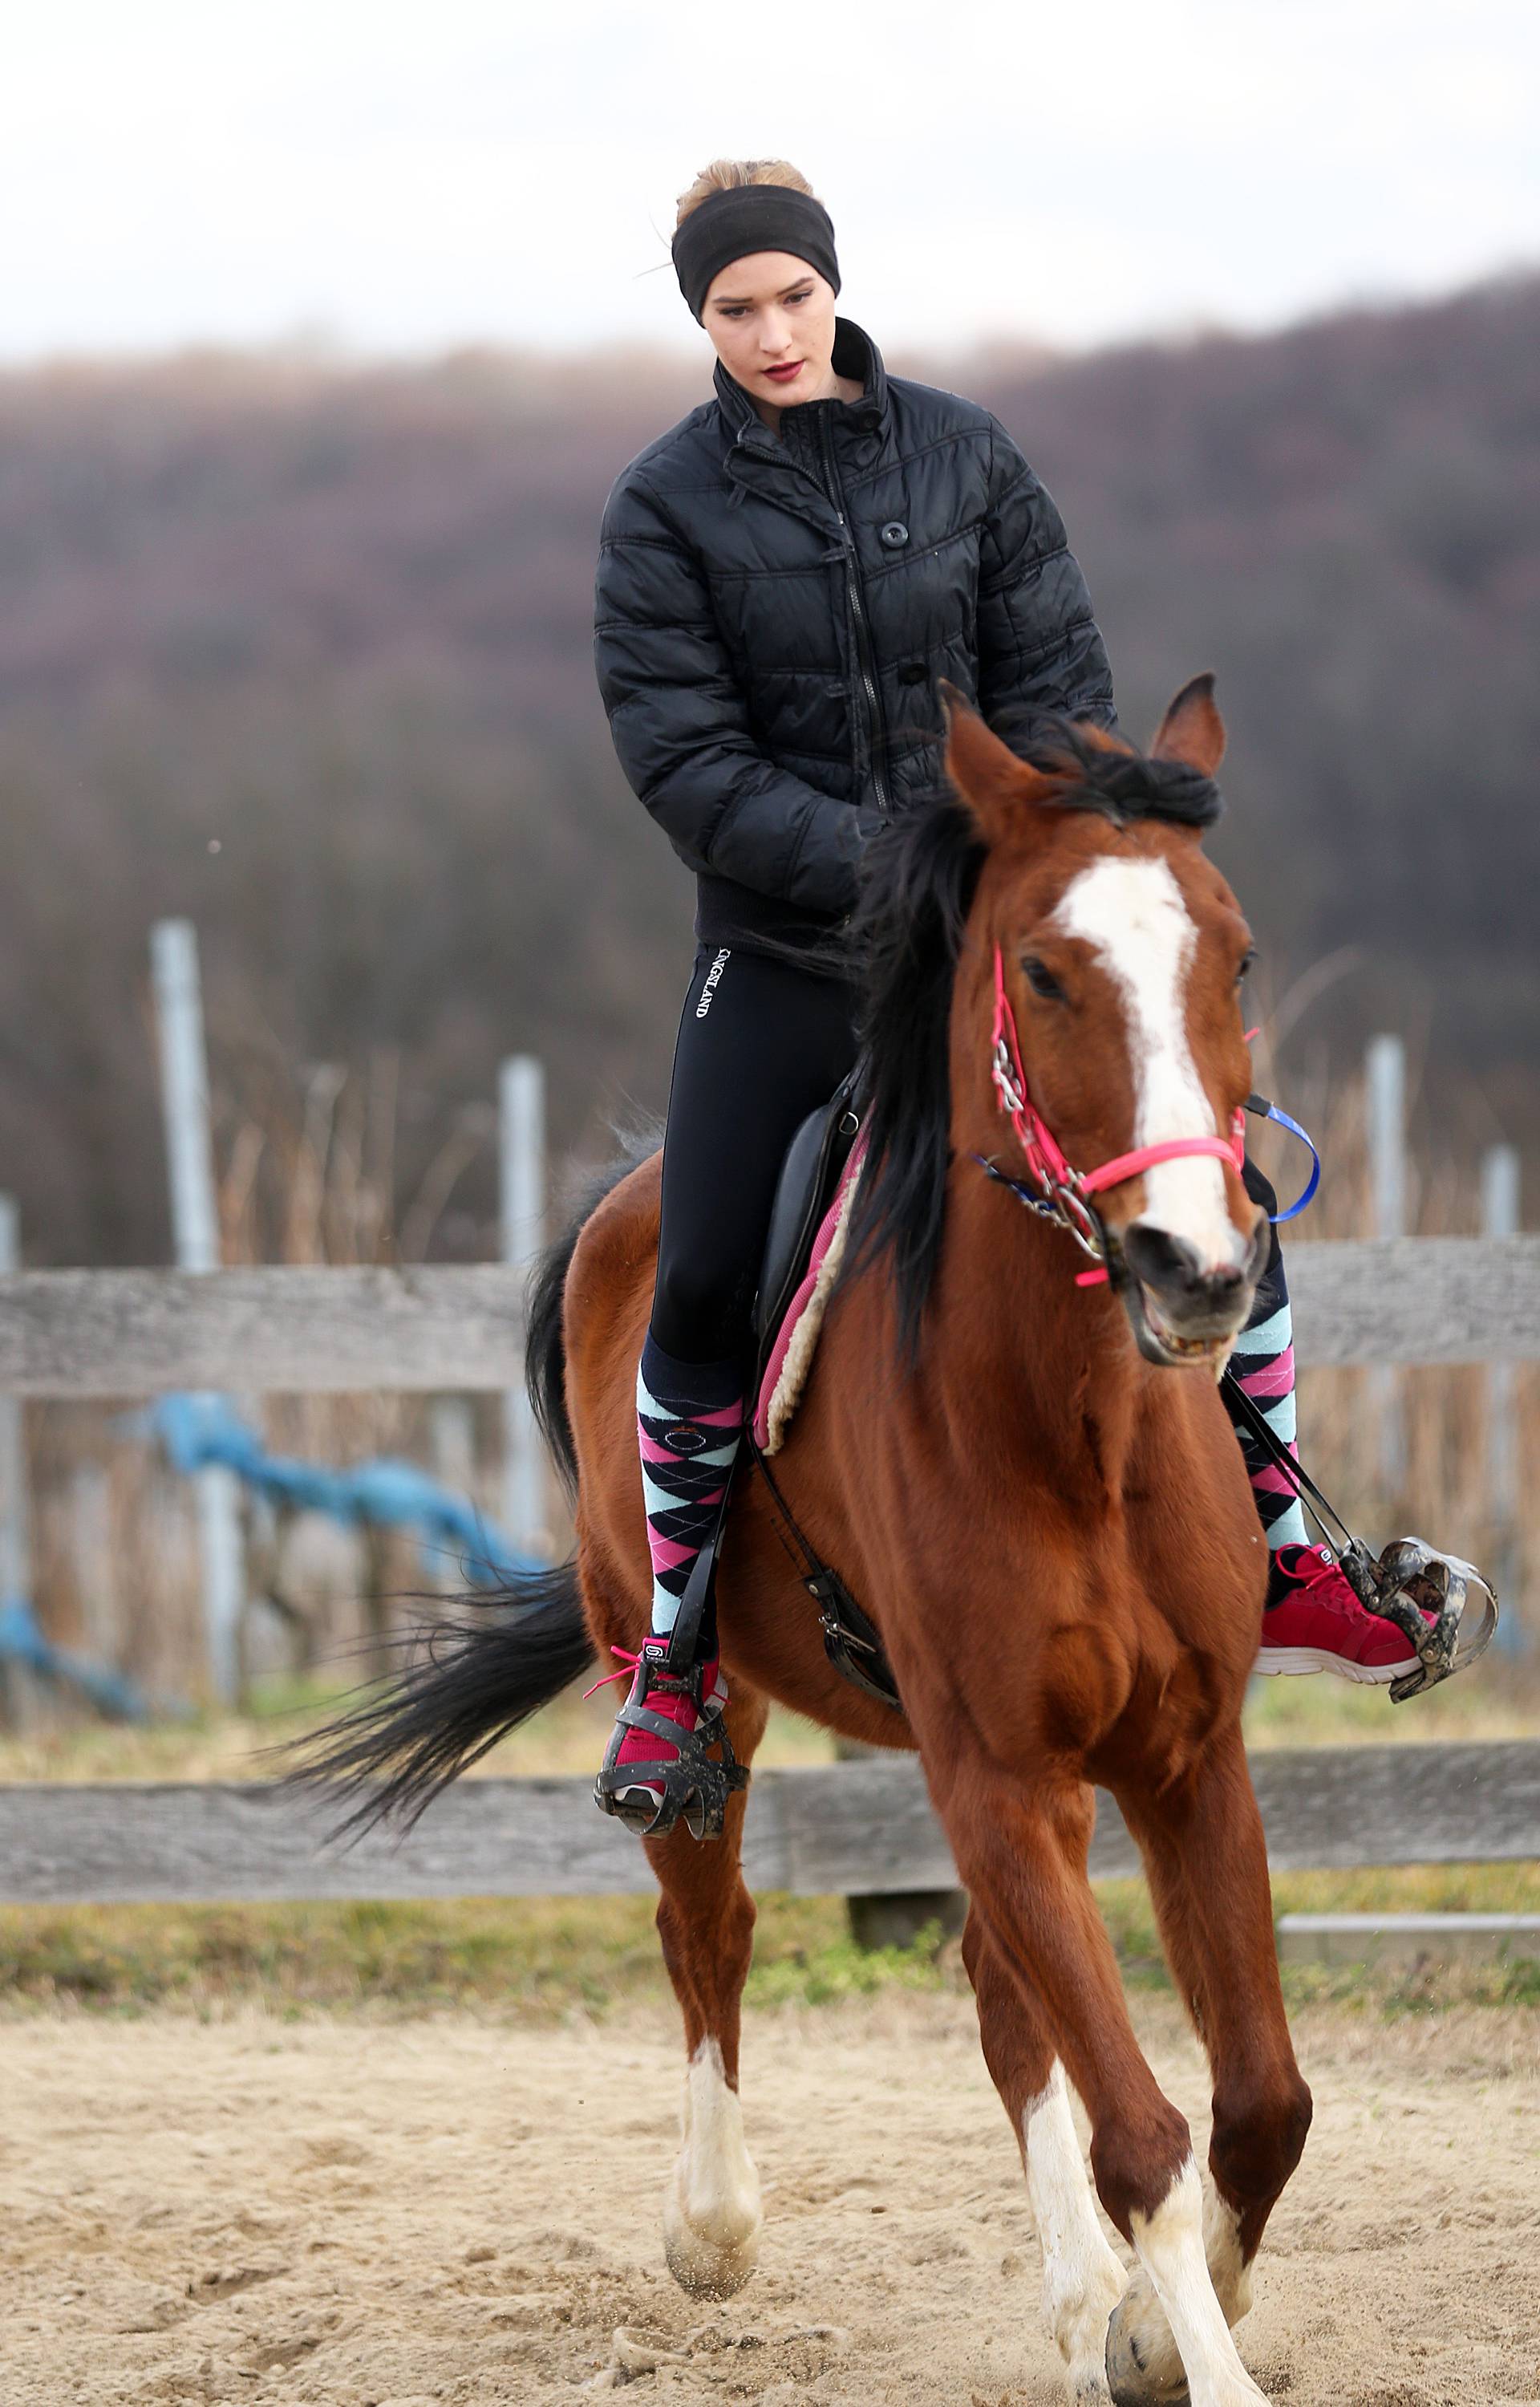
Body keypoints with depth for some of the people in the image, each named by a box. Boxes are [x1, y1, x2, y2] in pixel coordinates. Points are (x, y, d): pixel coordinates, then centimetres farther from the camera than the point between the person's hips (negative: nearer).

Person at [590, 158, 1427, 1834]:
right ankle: (677, 1657, 11)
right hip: (785, 951, -2)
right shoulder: (668, 507, -6)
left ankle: (1281, 1572, 10)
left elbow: (1059, 688, 3)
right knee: (698, 1292, -5)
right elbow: (684, 760, -12)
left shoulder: (963, 456, 1)